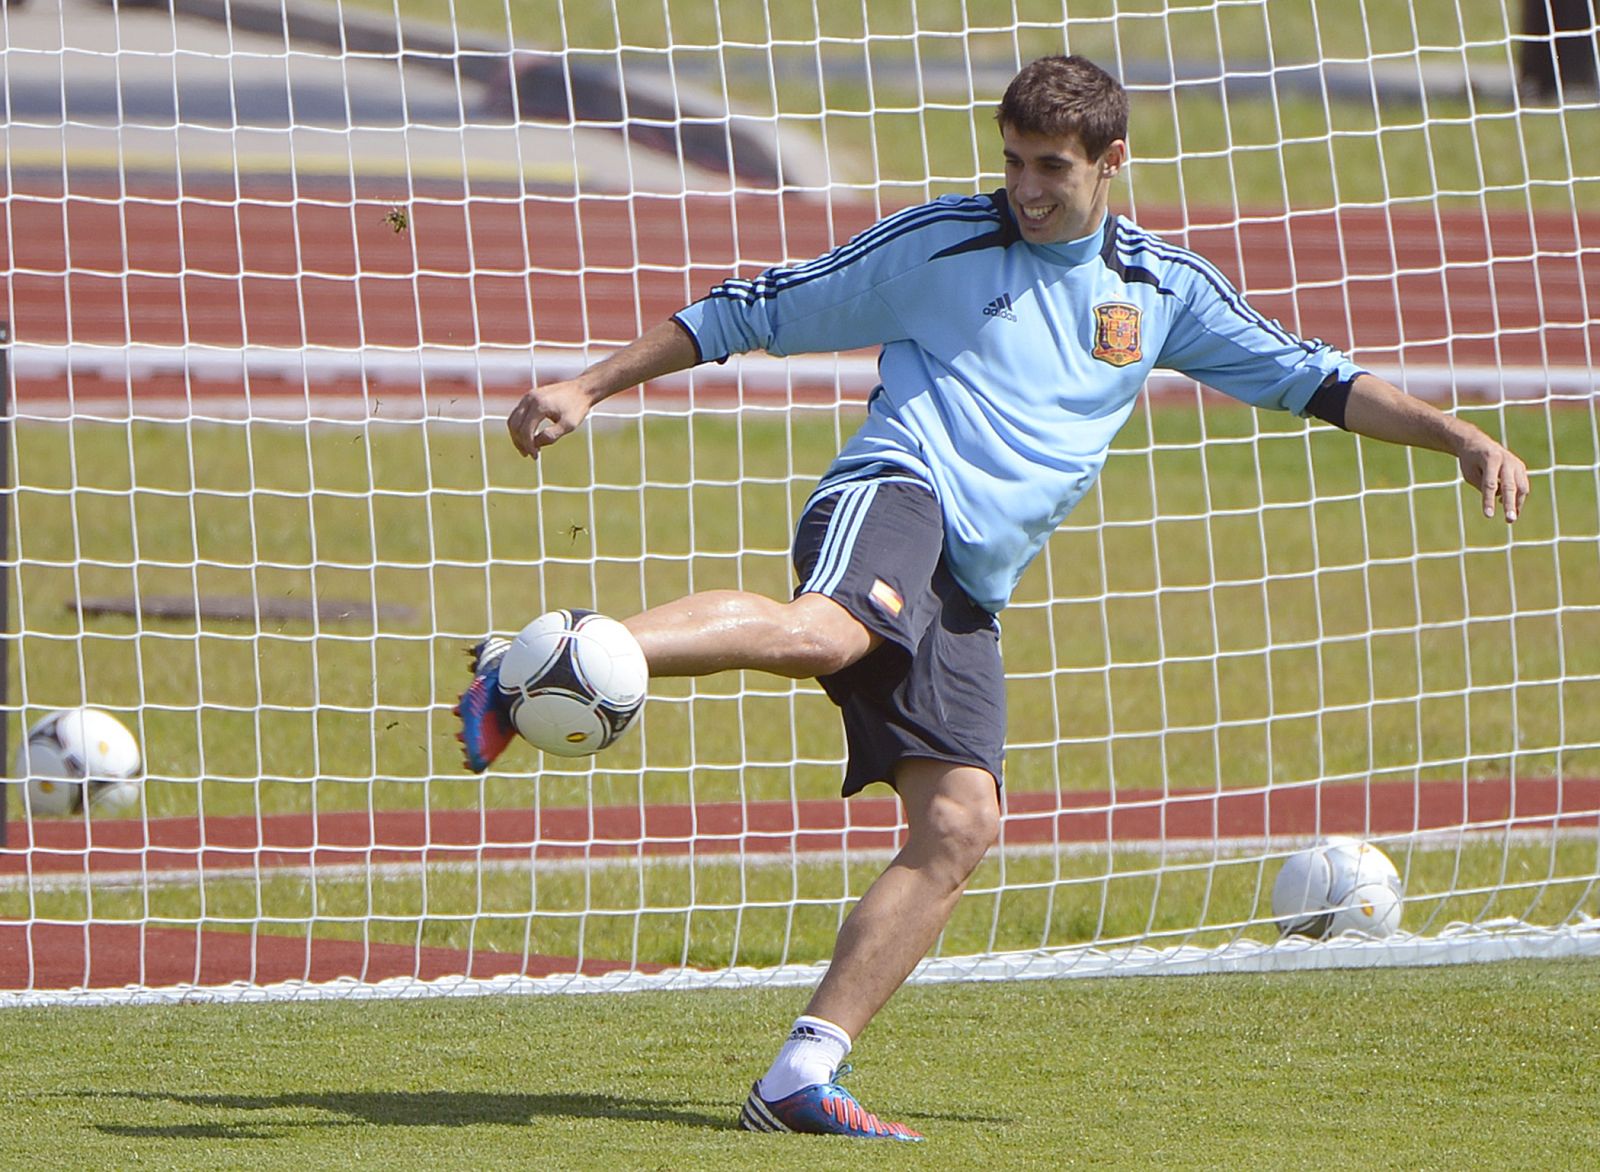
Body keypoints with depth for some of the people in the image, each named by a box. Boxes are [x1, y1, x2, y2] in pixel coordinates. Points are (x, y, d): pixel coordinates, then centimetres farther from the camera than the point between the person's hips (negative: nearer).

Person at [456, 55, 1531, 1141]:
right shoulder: (940, 242, 7)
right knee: (826, 632, -40)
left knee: (960, 824, -12)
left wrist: (1462, 439, 11)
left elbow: (1314, 380, 22)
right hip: (896, 493, -5)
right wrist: (589, 387, 8)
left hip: (966, 598, 5)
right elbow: (753, 312, 11)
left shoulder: (1162, 287, 18)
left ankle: (802, 1078, -13)